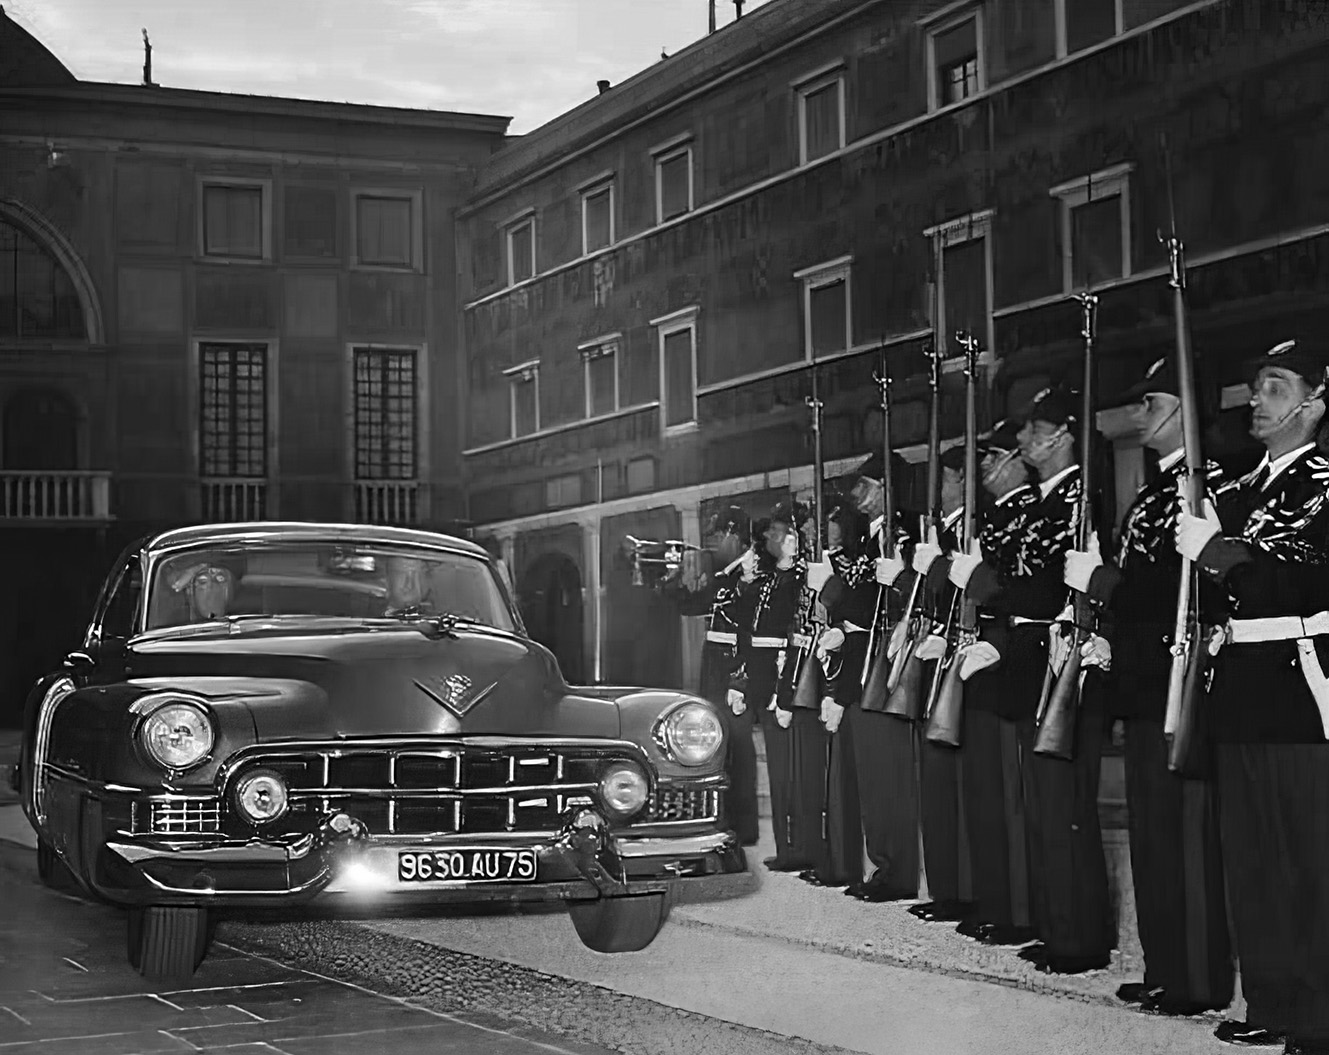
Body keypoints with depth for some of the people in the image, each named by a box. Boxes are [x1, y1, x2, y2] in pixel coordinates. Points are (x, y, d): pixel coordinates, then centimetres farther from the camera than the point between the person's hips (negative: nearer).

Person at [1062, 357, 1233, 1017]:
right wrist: (1110, 641, 9)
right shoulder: (1150, 494, 20)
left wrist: (1100, 578, -17)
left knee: (1184, 831, -6)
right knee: (1151, 831, 12)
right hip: (1142, 682, 10)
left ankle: (1199, 981, 1)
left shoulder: (1210, 483, -10)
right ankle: (1164, 969, 19)